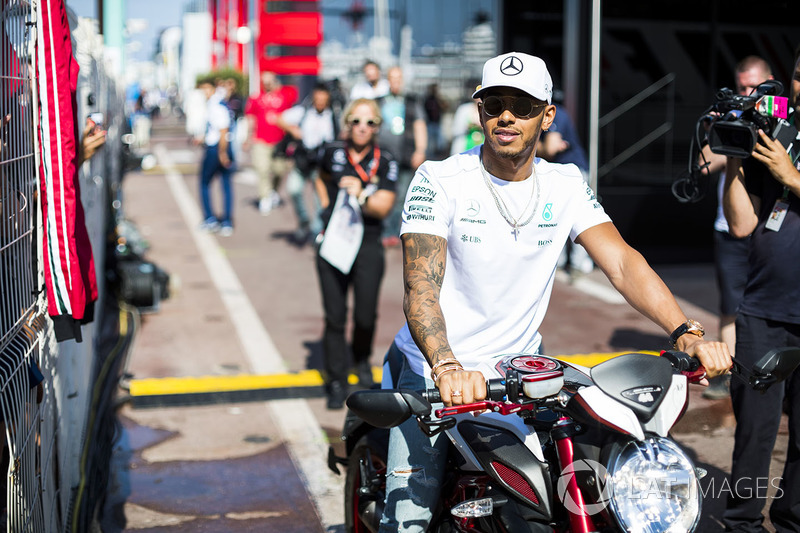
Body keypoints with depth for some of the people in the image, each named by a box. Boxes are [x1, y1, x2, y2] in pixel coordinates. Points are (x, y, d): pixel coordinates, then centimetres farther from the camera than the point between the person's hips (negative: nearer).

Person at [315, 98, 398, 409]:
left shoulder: (385, 163, -2)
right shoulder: (333, 153, 2)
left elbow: (384, 207, -10)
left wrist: (362, 196, -26)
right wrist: (328, 208, 11)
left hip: (367, 246, 0)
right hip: (333, 243, 1)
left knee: (366, 316, 1)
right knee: (334, 316, -1)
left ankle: (361, 360, 33)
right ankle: (337, 381, 12)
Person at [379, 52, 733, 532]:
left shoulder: (566, 185, 2)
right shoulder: (439, 180, -10)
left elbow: (623, 263, -9)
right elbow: (421, 288, -21)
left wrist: (686, 333, -25)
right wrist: (447, 367, -39)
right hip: (433, 372, -3)